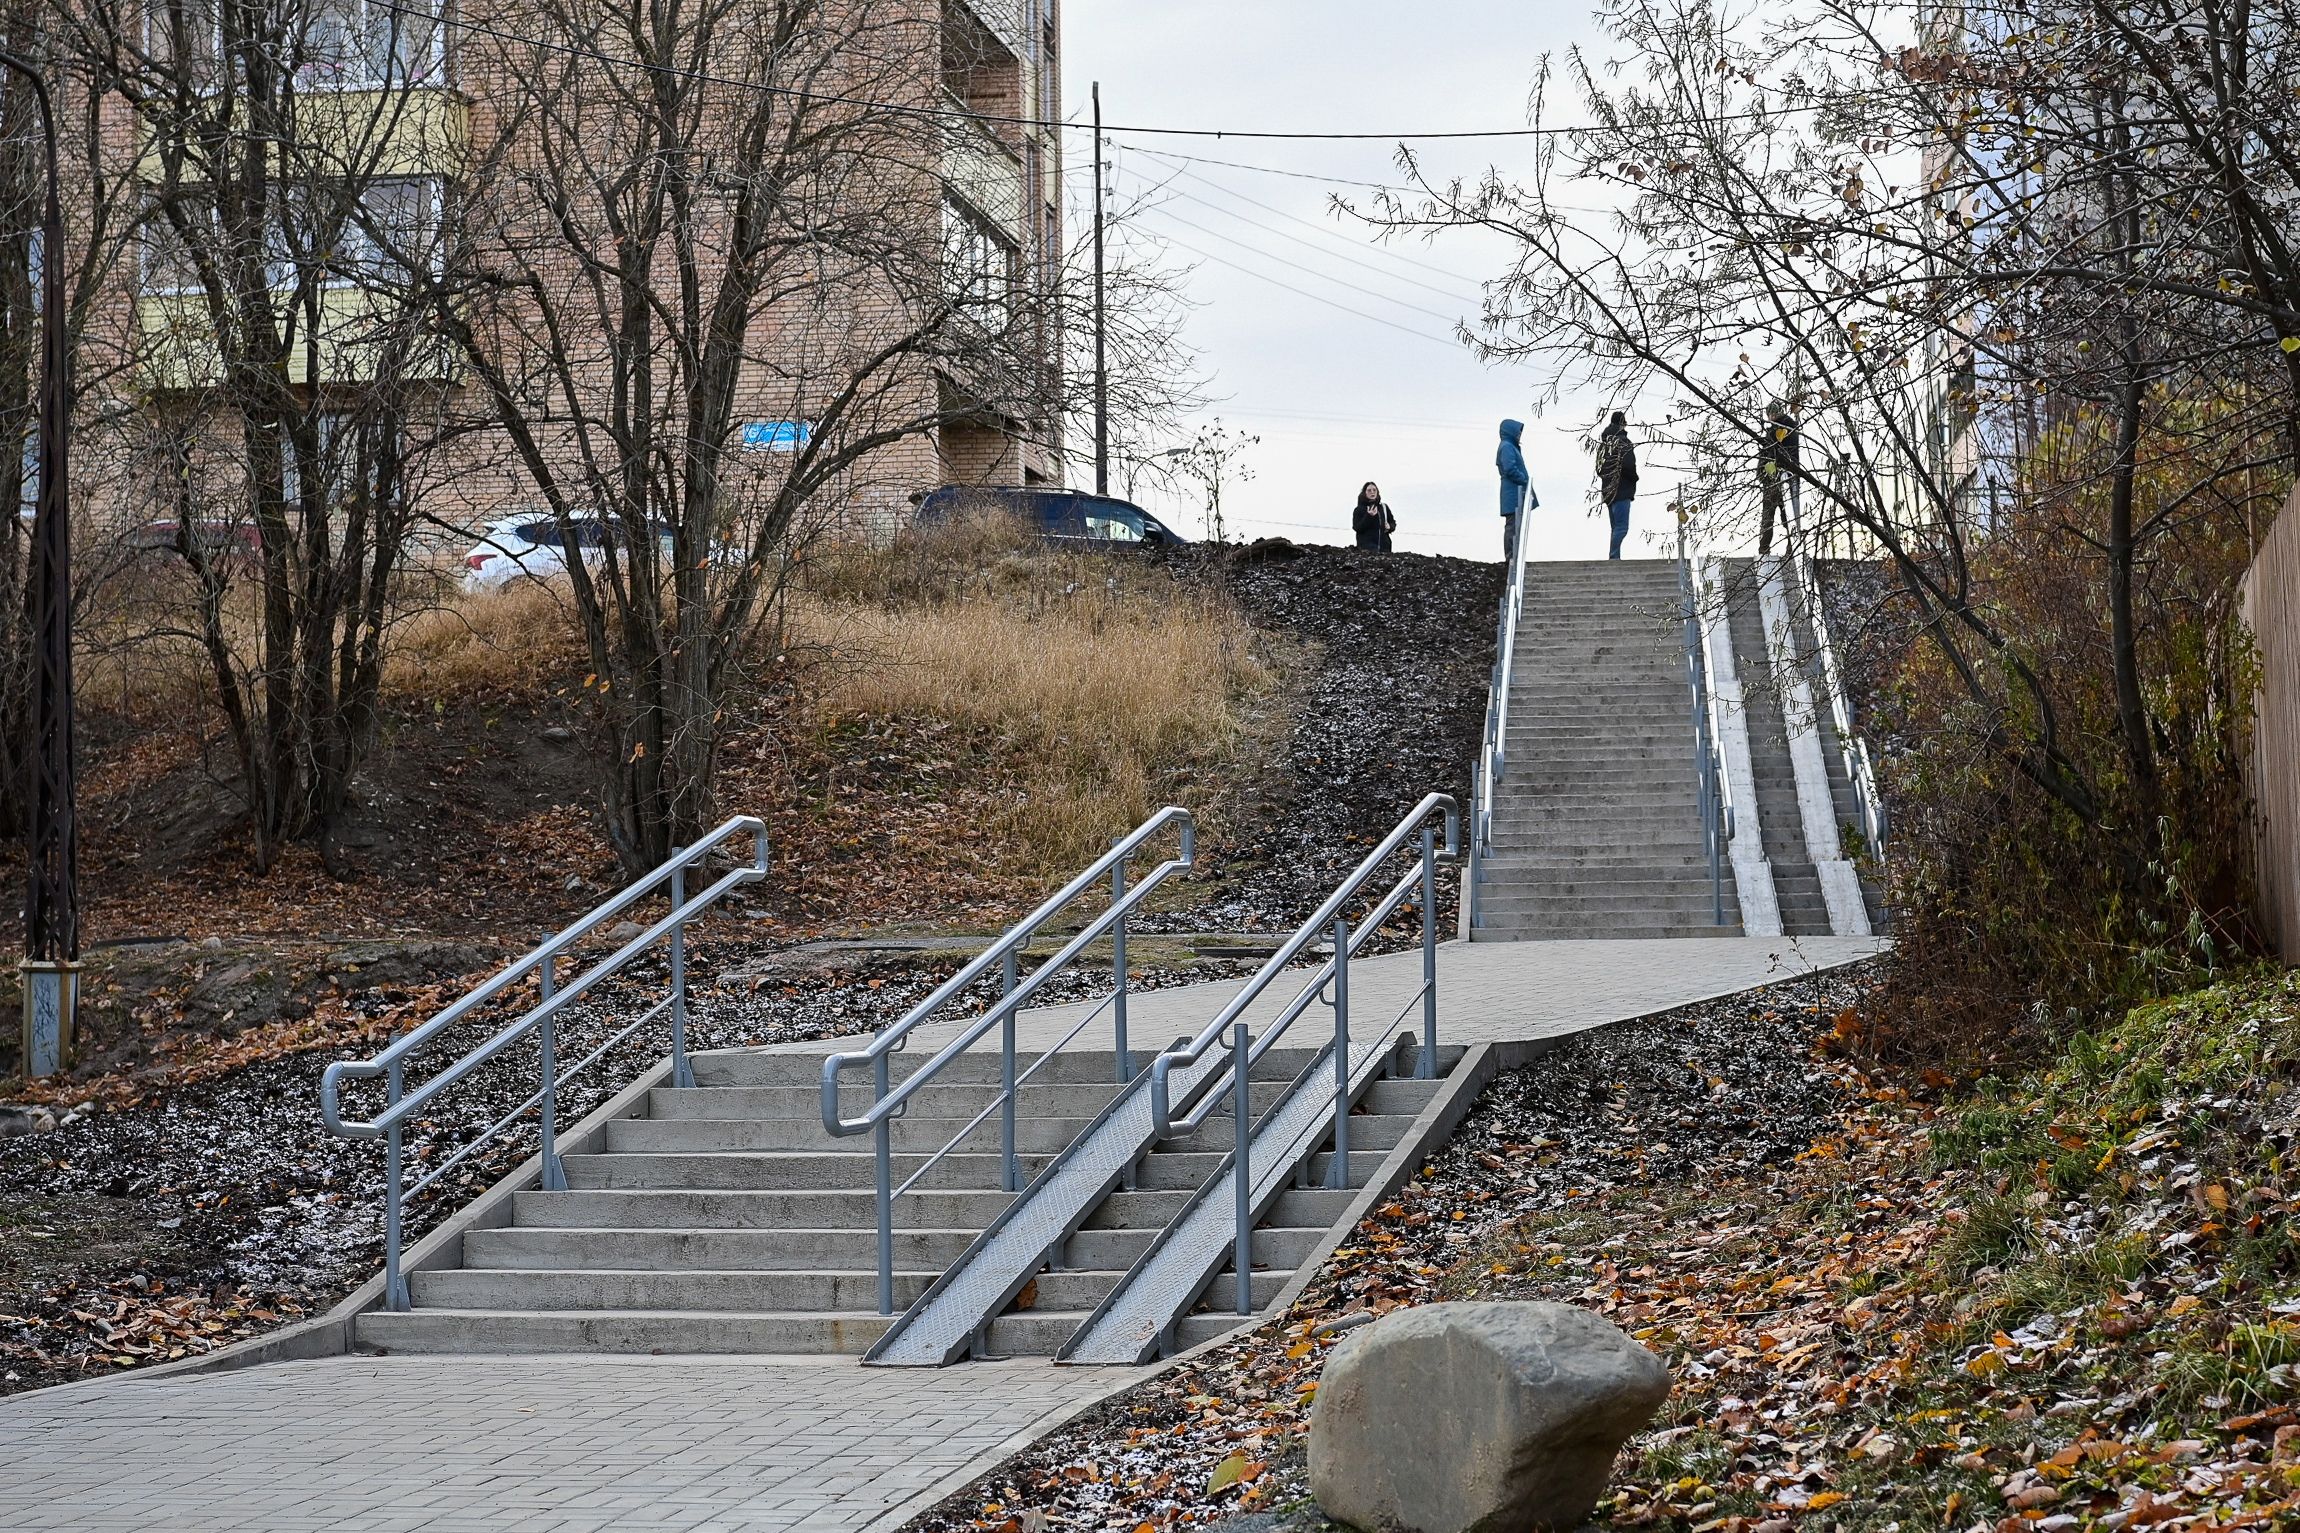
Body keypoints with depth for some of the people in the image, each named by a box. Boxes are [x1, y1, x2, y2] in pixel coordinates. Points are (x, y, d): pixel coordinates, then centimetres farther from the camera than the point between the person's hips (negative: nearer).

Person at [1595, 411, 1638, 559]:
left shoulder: (1603, 443, 13)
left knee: (1616, 528, 13)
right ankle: (1613, 557, -20)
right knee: (1621, 527, -11)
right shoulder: (1624, 442, -12)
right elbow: (1628, 466, -21)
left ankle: (1614, 558, 10)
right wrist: (1634, 478, -3)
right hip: (1621, 491, -8)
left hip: (1608, 491, 8)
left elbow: (1599, 468, 19)